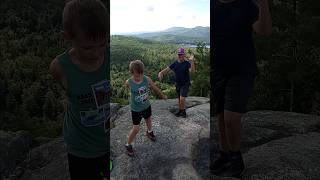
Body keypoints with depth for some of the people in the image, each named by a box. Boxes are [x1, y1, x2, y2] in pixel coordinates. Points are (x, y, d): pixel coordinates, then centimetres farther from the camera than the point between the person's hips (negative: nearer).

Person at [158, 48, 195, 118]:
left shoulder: (187, 63, -15)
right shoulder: (175, 63, -2)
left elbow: (193, 71, -30)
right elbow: (167, 69, -1)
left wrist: (192, 61, -44)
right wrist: (161, 72, -20)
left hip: (185, 84, -5)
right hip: (178, 84, 5)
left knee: (182, 98, -16)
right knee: (179, 99, 16)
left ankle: (183, 111, 7)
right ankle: (180, 111, 34)